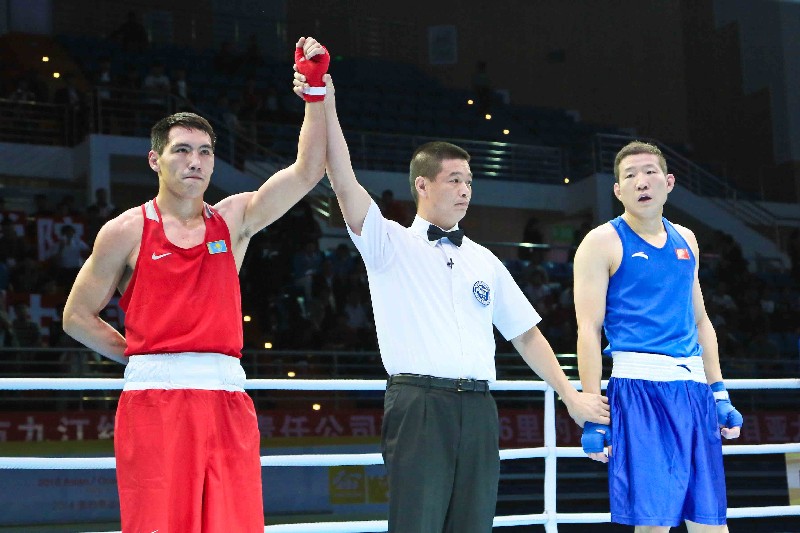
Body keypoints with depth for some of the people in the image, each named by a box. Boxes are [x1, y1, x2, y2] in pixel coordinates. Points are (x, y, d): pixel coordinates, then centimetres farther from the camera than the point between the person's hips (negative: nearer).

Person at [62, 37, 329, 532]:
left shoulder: (234, 220, 13)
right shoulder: (125, 232, 4)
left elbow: (307, 171, 3)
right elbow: (77, 316, 10)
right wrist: (142, 357, 6)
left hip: (228, 400, 3)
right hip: (153, 400, -3)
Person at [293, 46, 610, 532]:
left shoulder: (484, 261, 20)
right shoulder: (390, 245, 6)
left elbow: (525, 333, 22)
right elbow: (345, 184, -9)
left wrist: (572, 395, 15)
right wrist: (326, 107, -20)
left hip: (478, 409, 5)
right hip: (418, 405, -5)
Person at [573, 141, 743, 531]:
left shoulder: (685, 240, 16)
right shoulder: (602, 242, -2)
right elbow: (588, 330, -8)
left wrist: (720, 394, 16)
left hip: (694, 387, 6)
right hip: (639, 385, -6)